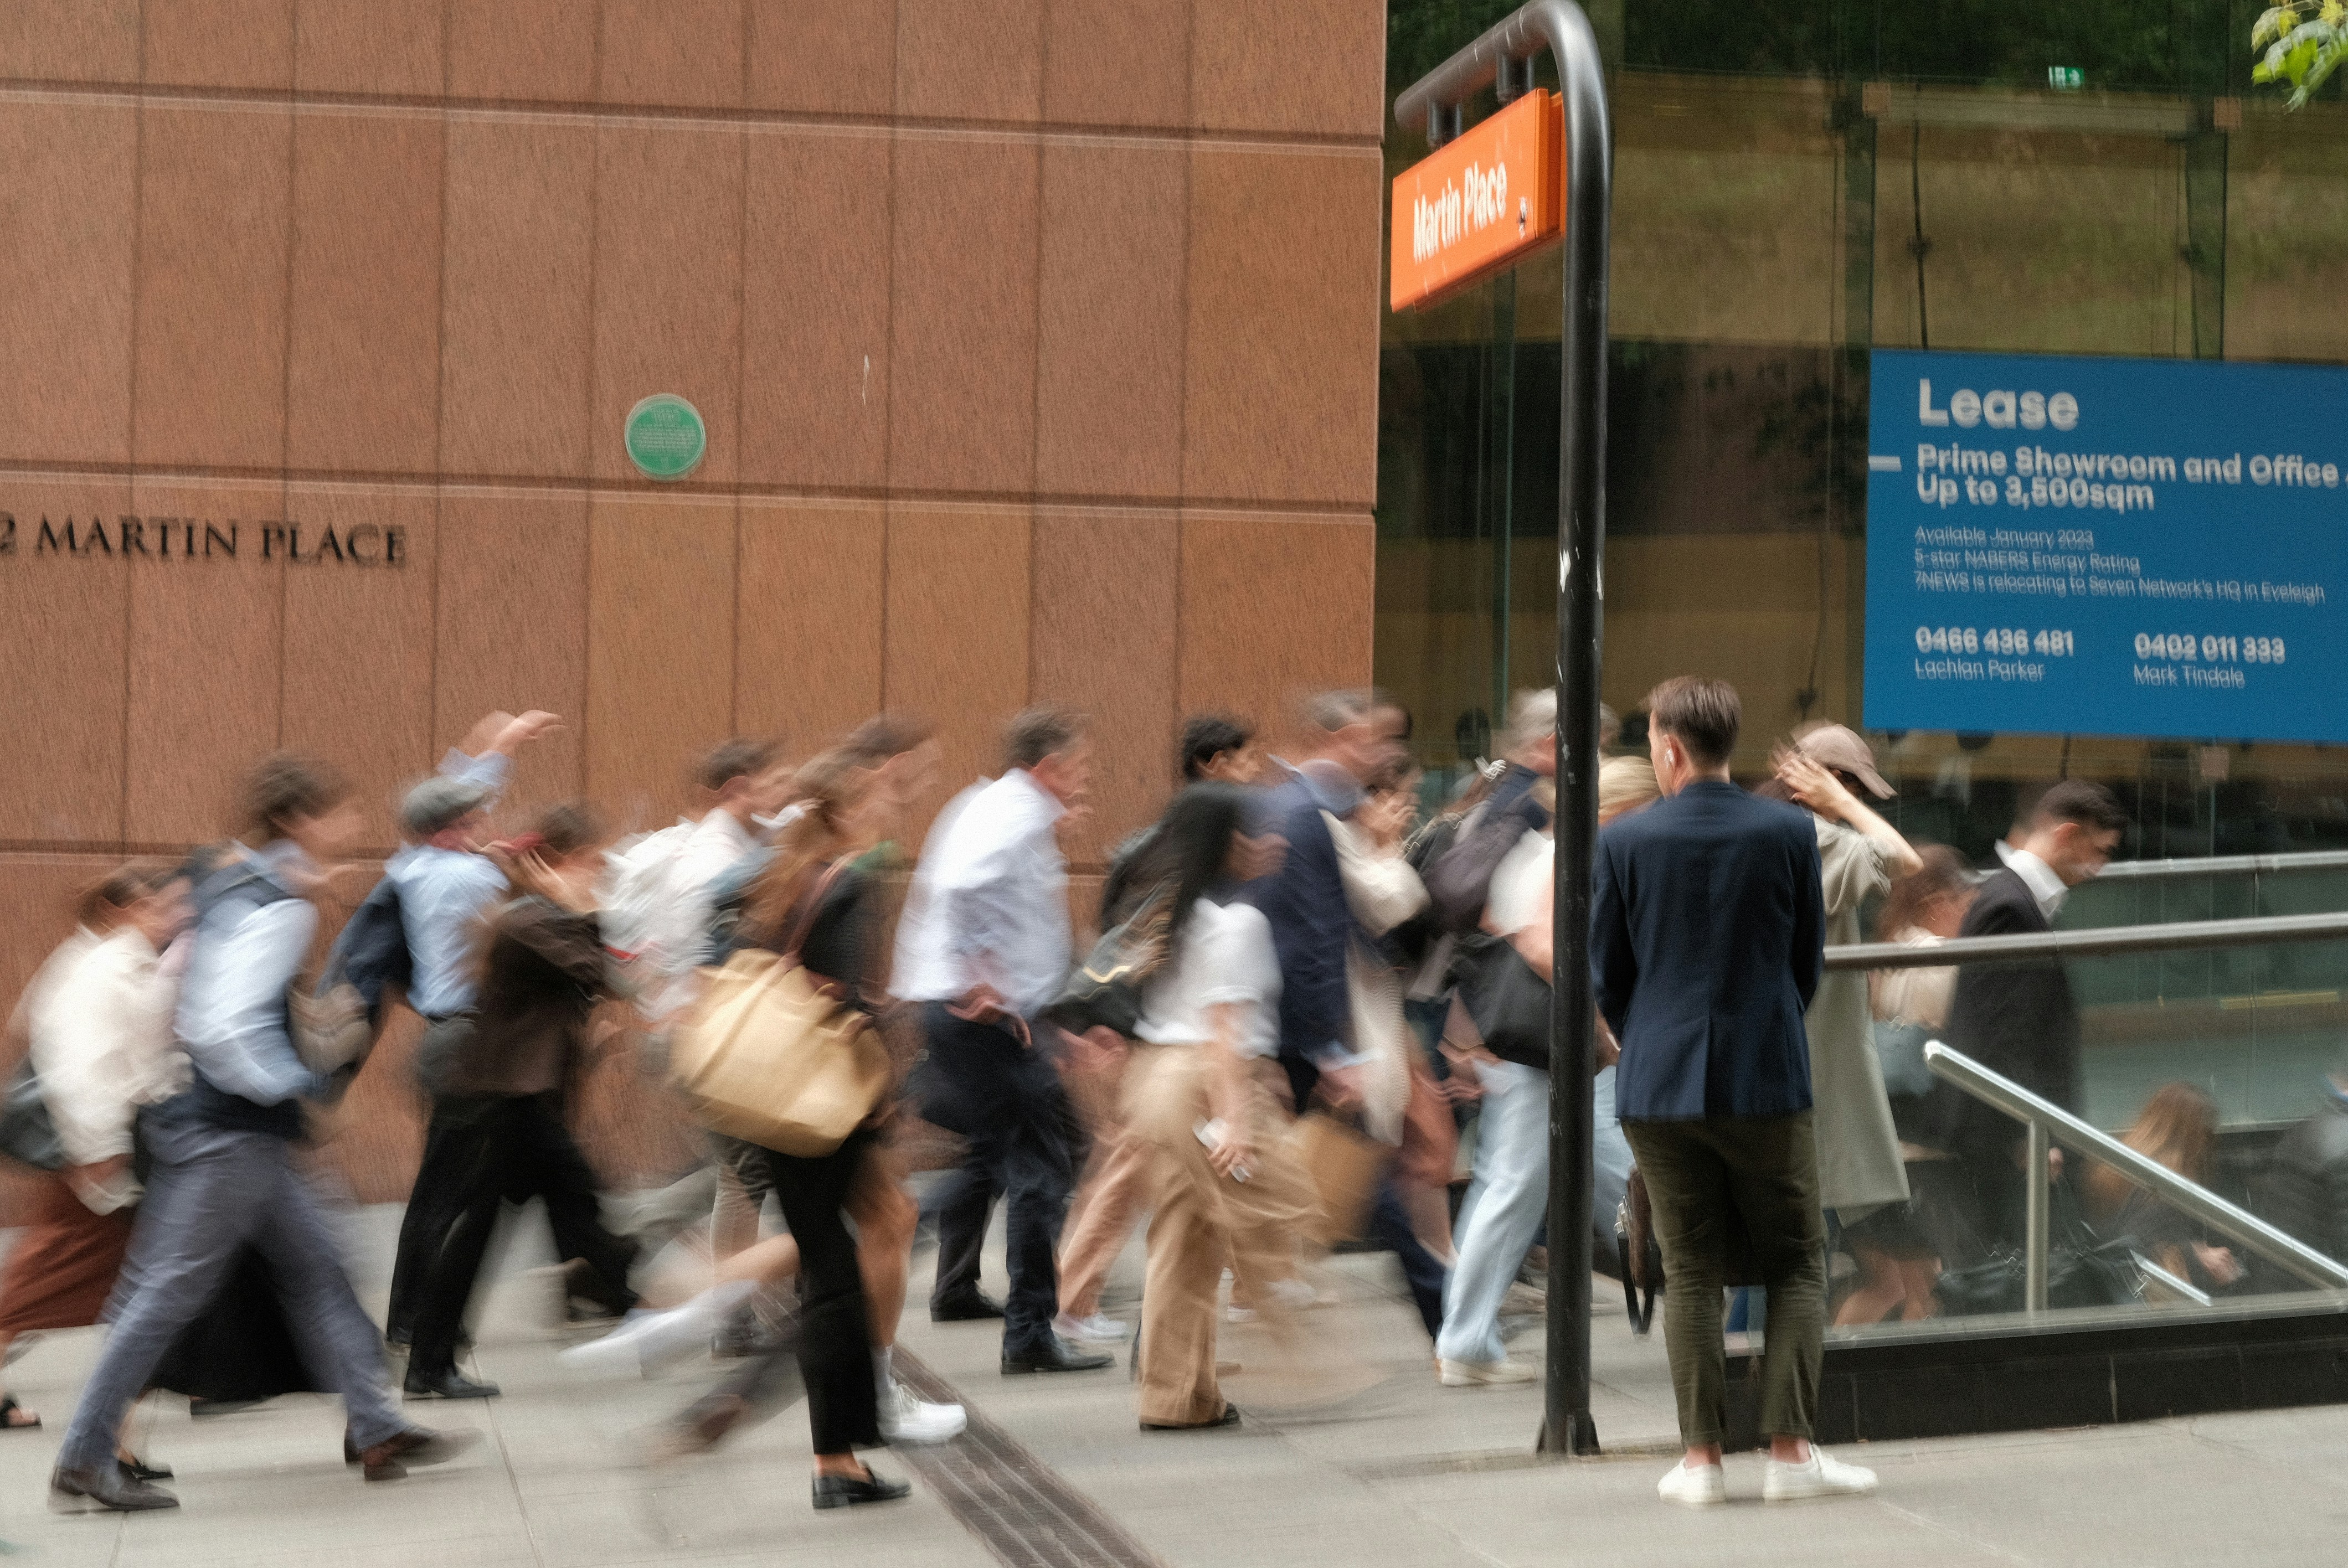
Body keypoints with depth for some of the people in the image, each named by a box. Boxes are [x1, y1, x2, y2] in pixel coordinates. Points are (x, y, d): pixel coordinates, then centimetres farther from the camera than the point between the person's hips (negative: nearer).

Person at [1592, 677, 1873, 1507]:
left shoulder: (1627, 840, -5)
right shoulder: (1789, 831, -4)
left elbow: (1606, 972, 4)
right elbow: (1809, 961, 5)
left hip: (1659, 1085, 1)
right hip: (1766, 1080, -1)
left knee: (1690, 1271, 8)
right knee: (1797, 1265, 9)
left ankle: (1702, 1457, 7)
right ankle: (1789, 1449, 3)